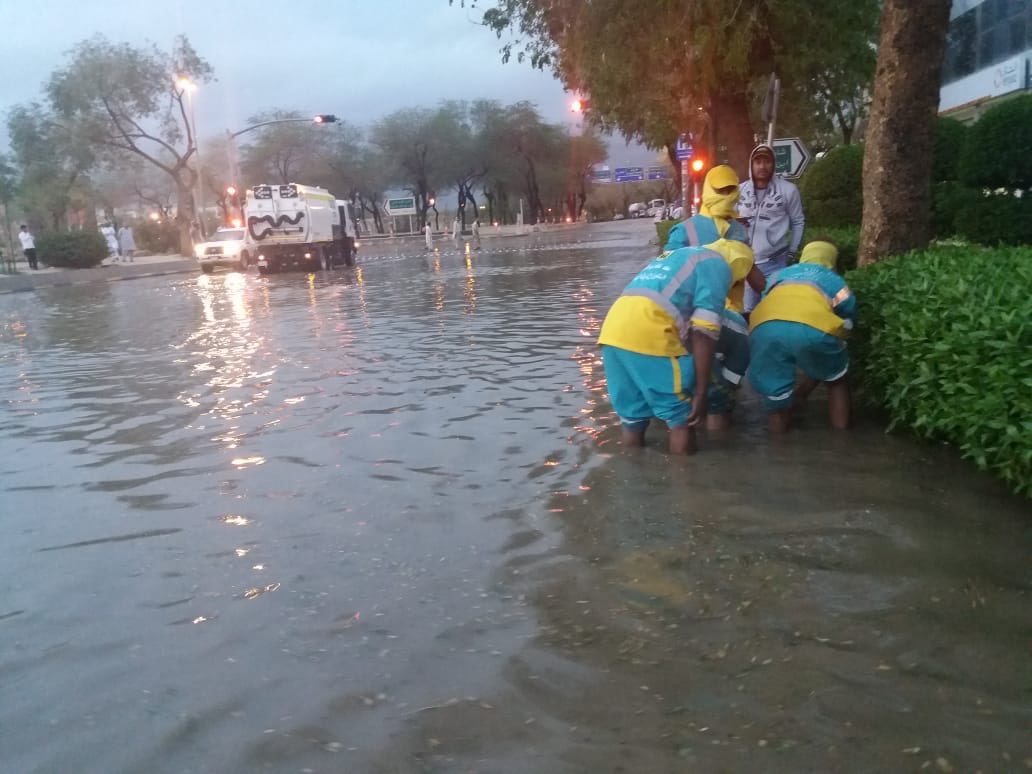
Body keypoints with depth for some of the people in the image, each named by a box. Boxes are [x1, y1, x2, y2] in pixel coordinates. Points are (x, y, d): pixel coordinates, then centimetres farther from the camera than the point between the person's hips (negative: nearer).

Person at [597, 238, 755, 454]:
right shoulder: (717, 264, 10)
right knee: (682, 419, 8)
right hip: (648, 335, -8)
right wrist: (701, 393, -2)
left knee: (632, 418, 18)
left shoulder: (677, 257, 35)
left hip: (613, 331, 8)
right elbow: (703, 332, -3)